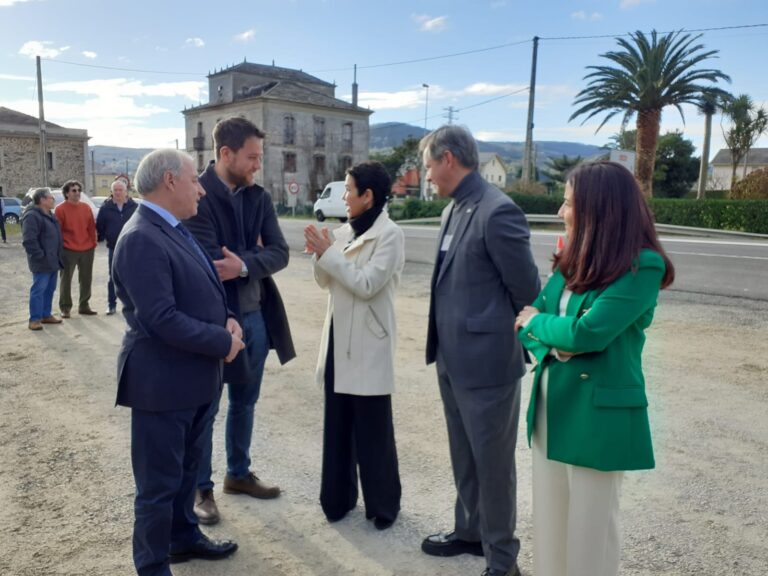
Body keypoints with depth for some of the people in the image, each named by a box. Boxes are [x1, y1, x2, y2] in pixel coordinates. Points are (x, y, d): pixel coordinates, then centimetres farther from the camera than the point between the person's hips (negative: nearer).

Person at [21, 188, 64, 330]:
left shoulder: (49, 215, 16)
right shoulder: (32, 216, -15)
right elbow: (28, 241, -22)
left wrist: (58, 257, 18)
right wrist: (40, 256, -21)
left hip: (53, 260, 9)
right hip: (42, 262, -9)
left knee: (49, 289, 15)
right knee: (39, 290, -5)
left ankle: (46, 315, 25)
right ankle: (34, 319, 2)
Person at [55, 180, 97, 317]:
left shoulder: (86, 208, 7)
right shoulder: (60, 209, -6)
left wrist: (93, 243, 7)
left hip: (87, 249, 4)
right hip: (68, 250, -4)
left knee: (86, 280, 11)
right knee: (66, 280, 4)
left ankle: (84, 306, 22)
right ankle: (65, 308, 13)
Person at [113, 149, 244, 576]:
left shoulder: (175, 230, 10)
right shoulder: (141, 239, -22)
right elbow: (162, 318, -28)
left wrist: (226, 318, -2)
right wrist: (223, 342, -18)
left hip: (193, 376, 10)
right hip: (163, 381, -10)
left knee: (188, 467, 24)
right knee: (160, 482, 6)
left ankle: (184, 536, 43)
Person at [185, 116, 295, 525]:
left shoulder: (259, 197, 5)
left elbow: (280, 254, -4)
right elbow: (208, 260, -23)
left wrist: (244, 264, -21)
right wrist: (256, 254, -11)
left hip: (255, 316, 6)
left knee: (245, 402, 19)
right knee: (205, 408, 9)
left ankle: (239, 473, 38)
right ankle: (201, 488, 26)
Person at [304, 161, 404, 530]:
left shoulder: (390, 235, -10)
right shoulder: (344, 232, 9)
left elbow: (366, 284, -19)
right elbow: (325, 282, 10)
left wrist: (328, 253, -16)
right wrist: (319, 254, -7)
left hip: (368, 344, -6)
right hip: (338, 339, 7)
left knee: (373, 429, 4)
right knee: (337, 423, 15)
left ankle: (383, 504, 22)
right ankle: (338, 497, 30)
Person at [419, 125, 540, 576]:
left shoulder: (498, 211, -19)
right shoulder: (454, 210, 9)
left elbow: (527, 291, -14)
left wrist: (515, 338, 1)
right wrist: (444, 342, 10)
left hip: (486, 359, -9)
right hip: (453, 357, 9)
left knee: (493, 462, 8)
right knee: (464, 456, 22)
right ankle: (470, 531, 43)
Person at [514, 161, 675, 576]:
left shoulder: (642, 266, -15)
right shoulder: (573, 260, 7)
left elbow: (588, 332, -24)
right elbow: (527, 321, 7)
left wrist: (537, 321, -6)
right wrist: (552, 344, -14)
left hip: (597, 411, -7)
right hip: (551, 404, 7)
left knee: (589, 528, 10)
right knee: (548, 520, 19)